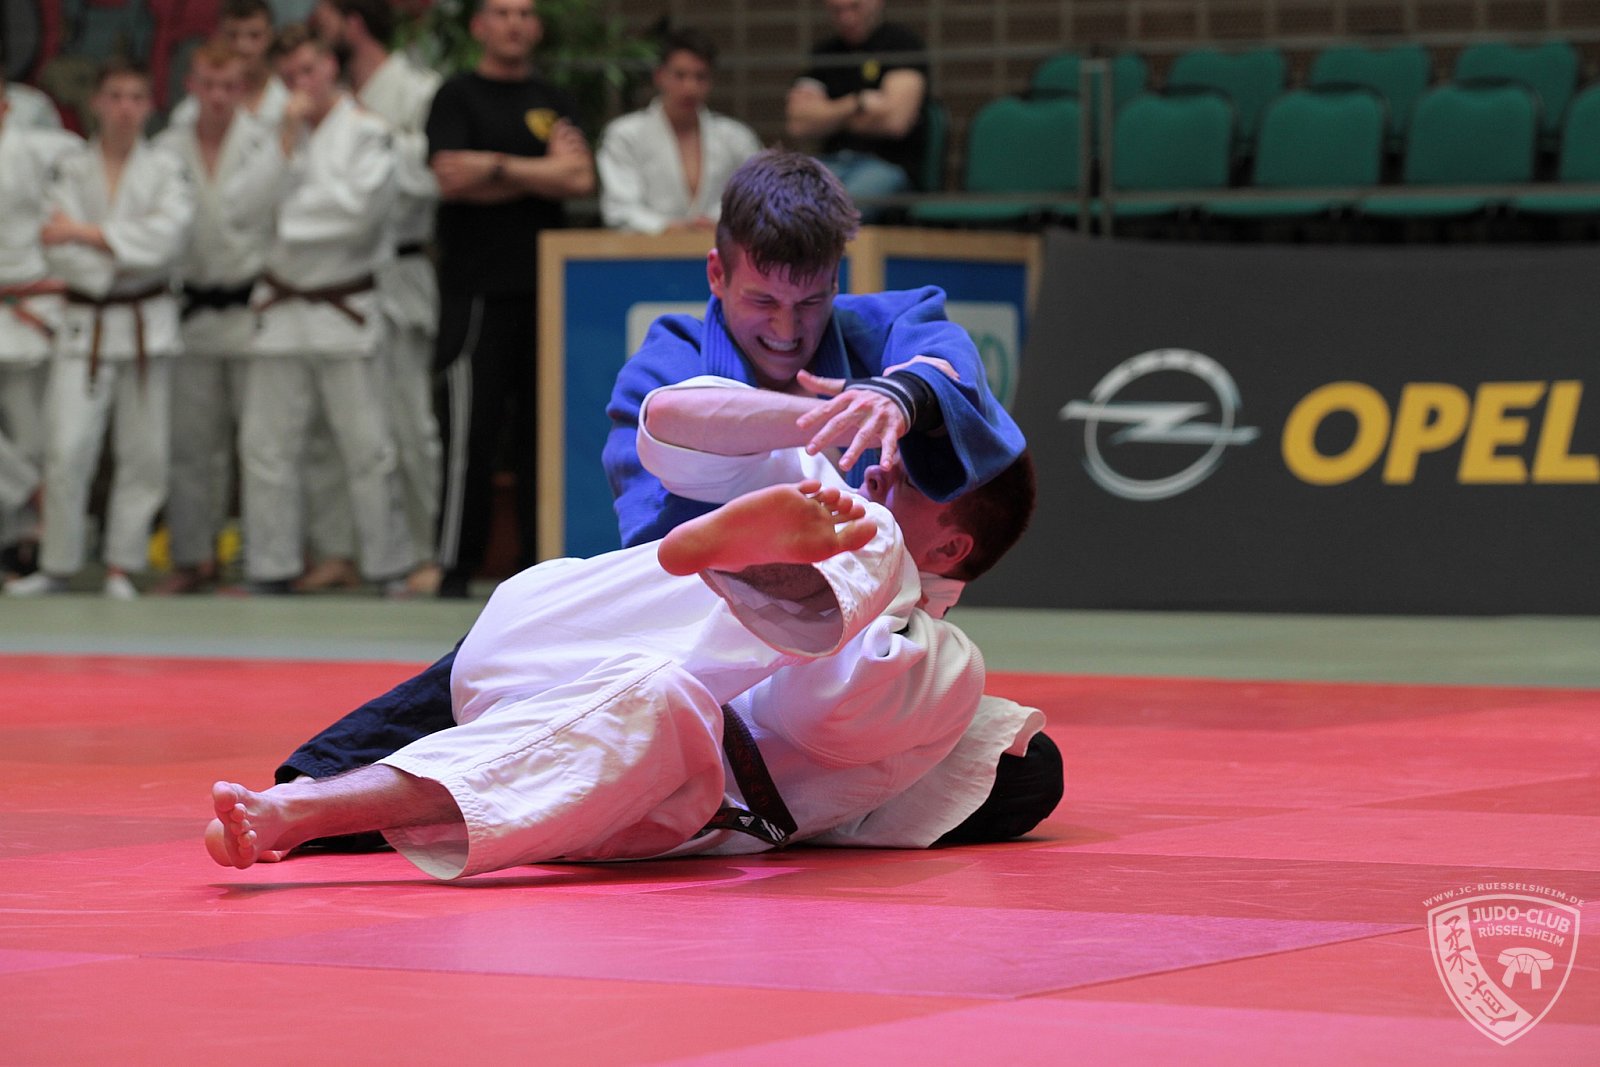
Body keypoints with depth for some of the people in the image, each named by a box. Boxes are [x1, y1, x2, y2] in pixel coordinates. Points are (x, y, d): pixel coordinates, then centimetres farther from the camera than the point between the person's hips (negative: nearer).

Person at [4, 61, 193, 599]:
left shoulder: (166, 169, 2)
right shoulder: (71, 170, 3)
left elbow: (167, 233, -16)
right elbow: (62, 256, -5)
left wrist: (87, 234, -17)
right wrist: (126, 255, -14)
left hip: (147, 324, 1)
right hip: (86, 324, 0)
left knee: (143, 453, 2)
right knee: (68, 450, -8)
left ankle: (122, 566, 13)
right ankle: (57, 566, 3)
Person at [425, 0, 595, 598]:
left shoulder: (553, 104, 15)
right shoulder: (458, 98, 4)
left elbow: (581, 180, 1)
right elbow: (449, 179, -11)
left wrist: (495, 167, -7)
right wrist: (540, 175, -6)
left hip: (546, 285, 4)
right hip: (477, 289, -4)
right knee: (471, 429, -7)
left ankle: (542, 560, 9)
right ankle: (456, 565, -3)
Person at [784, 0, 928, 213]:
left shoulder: (901, 42, 0)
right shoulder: (825, 52, 16)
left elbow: (895, 120, -11)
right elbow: (799, 125, 5)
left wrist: (827, 115, 2)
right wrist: (857, 104, -5)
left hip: (888, 163, -5)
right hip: (833, 161, 5)